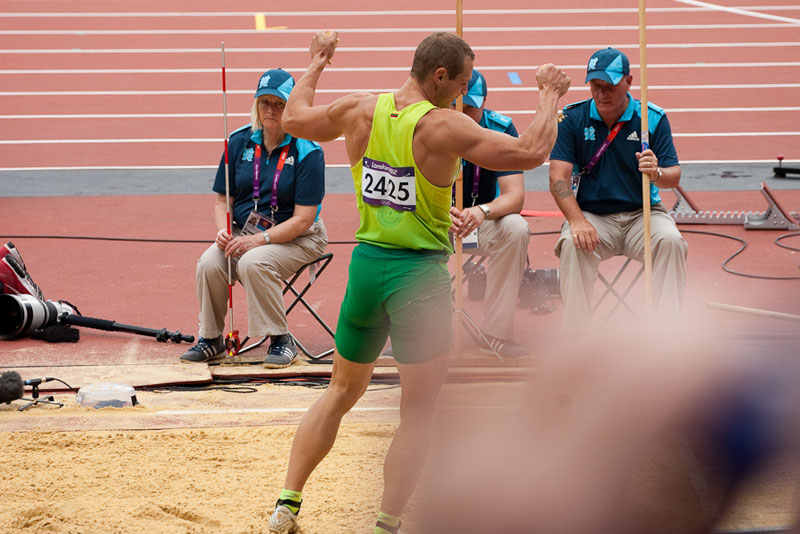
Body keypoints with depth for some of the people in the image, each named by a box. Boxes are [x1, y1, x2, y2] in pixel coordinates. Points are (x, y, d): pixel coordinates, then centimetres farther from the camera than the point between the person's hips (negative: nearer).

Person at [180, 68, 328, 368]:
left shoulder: (307, 152, -11)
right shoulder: (240, 142, 3)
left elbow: (303, 218, -16)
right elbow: (222, 200, 9)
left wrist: (260, 239, -26)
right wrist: (223, 231, -13)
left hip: (296, 239, -4)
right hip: (244, 231, 4)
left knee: (253, 262, -34)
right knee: (209, 263, -25)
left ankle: (281, 340, -17)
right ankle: (211, 339, -4)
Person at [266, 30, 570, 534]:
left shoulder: (360, 110, 0)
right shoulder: (443, 126, -17)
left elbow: (295, 119, 18)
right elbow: (531, 152, -19)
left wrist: (316, 62, 32)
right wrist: (550, 95, -4)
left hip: (367, 262, 6)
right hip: (420, 272, -6)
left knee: (343, 390, 22)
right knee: (418, 413, 6)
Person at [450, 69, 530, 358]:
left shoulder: (501, 130, -12)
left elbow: (515, 196, -19)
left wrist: (483, 211, -42)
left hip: (483, 223, 1)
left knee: (516, 228, -31)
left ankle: (495, 333, -22)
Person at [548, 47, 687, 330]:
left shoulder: (653, 118, -1)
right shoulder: (573, 118, -1)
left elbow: (673, 176, -5)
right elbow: (558, 177, -7)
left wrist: (657, 174, -32)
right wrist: (577, 220, -24)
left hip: (642, 212, 0)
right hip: (591, 213, 0)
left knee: (670, 240, -29)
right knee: (572, 243, -32)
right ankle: (574, 332, -22)